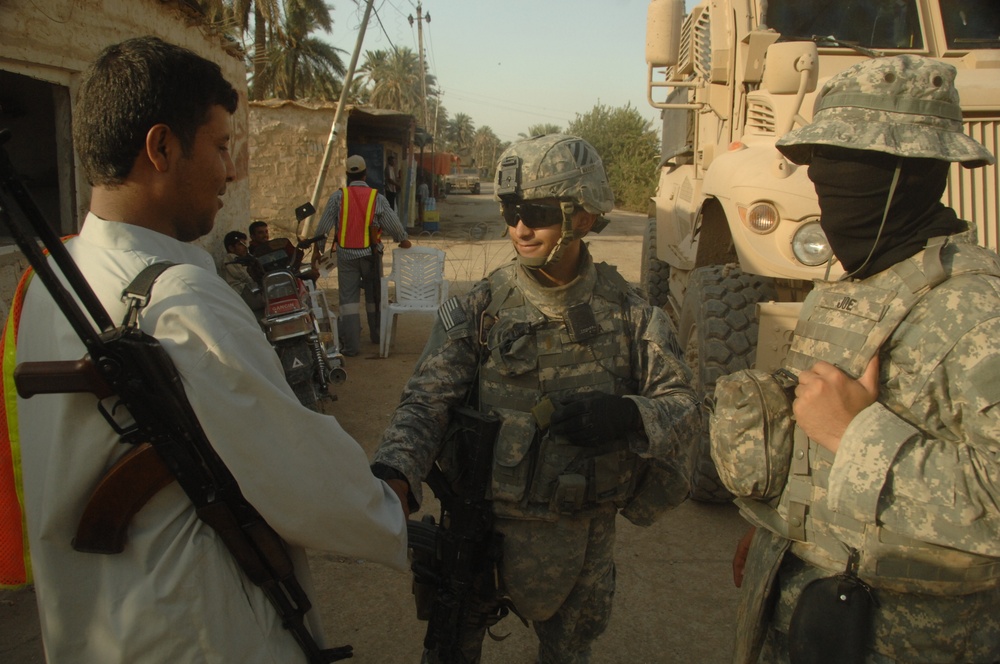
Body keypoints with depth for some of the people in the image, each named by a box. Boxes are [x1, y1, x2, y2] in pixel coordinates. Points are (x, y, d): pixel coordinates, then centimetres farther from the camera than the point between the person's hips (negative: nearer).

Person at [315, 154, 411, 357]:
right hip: (371, 254, 1)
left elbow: (323, 226, -3)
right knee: (374, 295, 17)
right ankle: (377, 335, 29)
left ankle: (351, 344, -2)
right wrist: (403, 241, 20)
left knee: (348, 298, 2)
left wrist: (319, 248, 10)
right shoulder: (377, 198, -4)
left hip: (346, 255, -1)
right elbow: (393, 224, 1)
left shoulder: (338, 196, -5)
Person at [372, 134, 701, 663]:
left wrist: (627, 414, -27)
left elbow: (683, 406, -5)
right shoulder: (478, 310, -8)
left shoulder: (628, 314, -5)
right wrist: (394, 472, -36)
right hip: (484, 523, -1)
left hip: (583, 535, 1)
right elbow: (427, 400, -17)